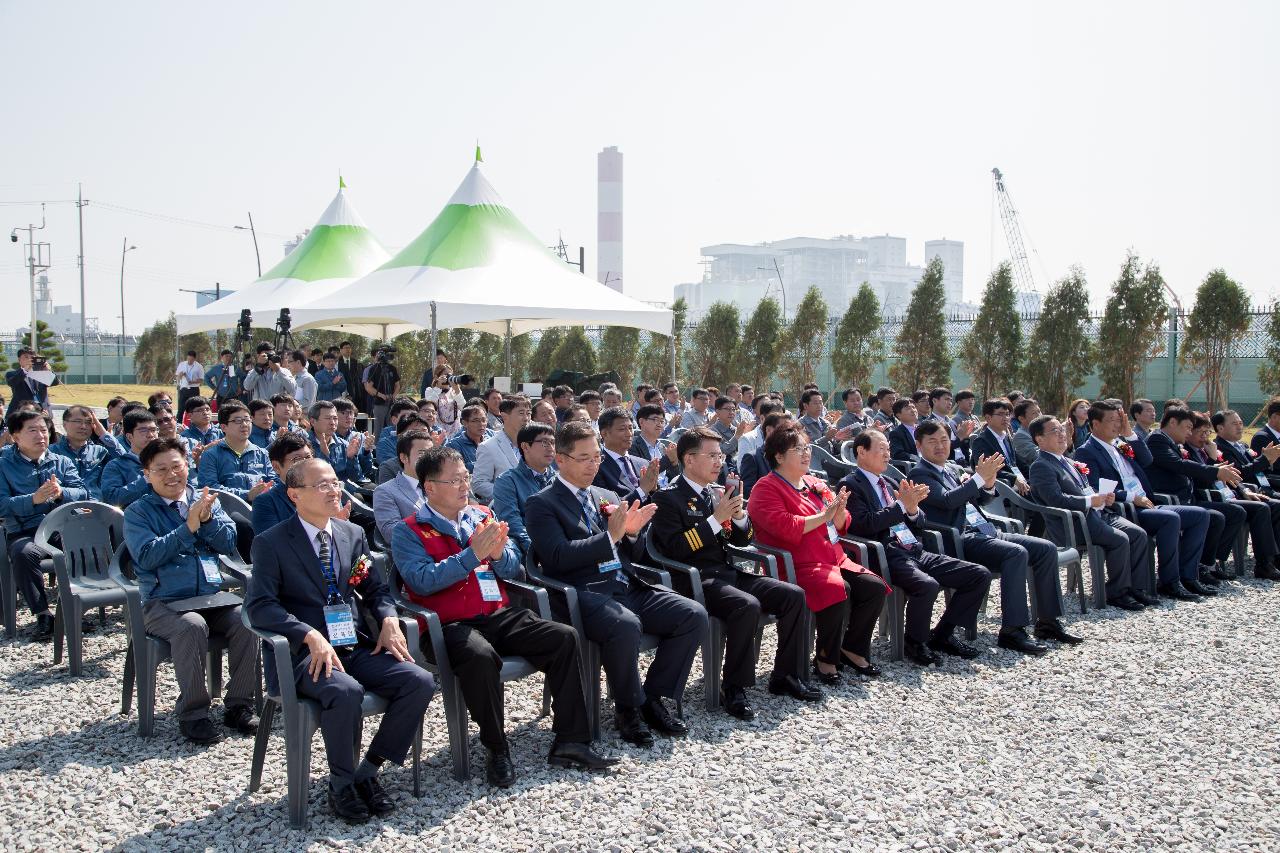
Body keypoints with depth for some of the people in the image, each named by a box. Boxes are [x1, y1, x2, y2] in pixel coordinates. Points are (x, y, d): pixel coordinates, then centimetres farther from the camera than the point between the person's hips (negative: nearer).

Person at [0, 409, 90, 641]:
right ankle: (42, 615, -22)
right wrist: (34, 499, -17)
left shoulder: (62, 462, 21)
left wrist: (61, 493, -14)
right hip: (25, 532, -1)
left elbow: (82, 493, 7)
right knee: (23, 553, -37)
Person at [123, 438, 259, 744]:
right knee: (192, 626, -34)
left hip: (213, 596, 3)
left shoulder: (206, 501, 16)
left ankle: (238, 705, -11)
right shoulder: (138, 512, 5)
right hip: (164, 602, -3)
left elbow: (229, 543, 5)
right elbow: (147, 556, -11)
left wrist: (208, 518, -12)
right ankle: (193, 715, -21)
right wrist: (189, 527, -16)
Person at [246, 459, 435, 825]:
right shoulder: (271, 543, -1)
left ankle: (369, 770, -2)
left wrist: (389, 619, -4)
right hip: (305, 652, -5)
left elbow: (376, 589, 20)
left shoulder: (353, 534, 14)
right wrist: (311, 636, -25)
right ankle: (342, 783, -11)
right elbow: (259, 605, -11)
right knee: (345, 691, -36)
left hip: (358, 646, 5)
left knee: (420, 681, -18)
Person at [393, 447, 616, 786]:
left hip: (498, 615, 6)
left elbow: (513, 570, 13)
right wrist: (473, 555, -19)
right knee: (480, 656, -37)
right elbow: (422, 581, -15)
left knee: (564, 637, -14)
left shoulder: (483, 515, 17)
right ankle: (497, 751, -17)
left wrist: (499, 553, -10)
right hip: (448, 625, -5)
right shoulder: (409, 532, 2)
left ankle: (570, 742, -10)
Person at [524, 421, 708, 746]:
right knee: (626, 626, -37)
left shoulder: (607, 497, 22)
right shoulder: (541, 505, 2)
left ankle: (653, 698, 0)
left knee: (694, 615, -13)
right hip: (584, 594, -7)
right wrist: (610, 535, -17)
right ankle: (628, 708, -11)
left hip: (628, 587, 7)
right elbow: (559, 556, -12)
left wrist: (630, 531, 1)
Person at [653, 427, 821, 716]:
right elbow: (675, 549, -16)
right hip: (697, 580, -7)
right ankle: (733, 689, -20)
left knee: (793, 595, -9)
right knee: (747, 605, -34)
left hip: (728, 573, 7)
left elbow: (741, 541, 19)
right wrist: (716, 518, -15)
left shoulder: (716, 493, 17)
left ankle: (785, 676, 3)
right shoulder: (667, 498, -4)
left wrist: (739, 514, -2)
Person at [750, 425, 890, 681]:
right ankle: (826, 658, -13)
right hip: (798, 566, -8)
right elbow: (784, 528, -20)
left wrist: (839, 510, -4)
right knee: (838, 590, -32)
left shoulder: (815, 484, 19)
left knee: (876, 587, -11)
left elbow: (840, 525, 19)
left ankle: (852, 649, 5)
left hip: (835, 560, 8)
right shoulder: (766, 489, -4)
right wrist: (824, 516, -14)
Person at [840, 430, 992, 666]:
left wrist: (913, 509, -3)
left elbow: (918, 524, 20)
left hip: (915, 552, 8)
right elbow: (864, 525, -16)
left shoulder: (891, 481, 22)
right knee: (927, 585, -36)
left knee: (980, 575, -3)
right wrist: (902, 504, -15)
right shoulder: (851, 485, -1)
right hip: (887, 557, -8)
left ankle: (943, 635, 8)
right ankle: (914, 641, -9)